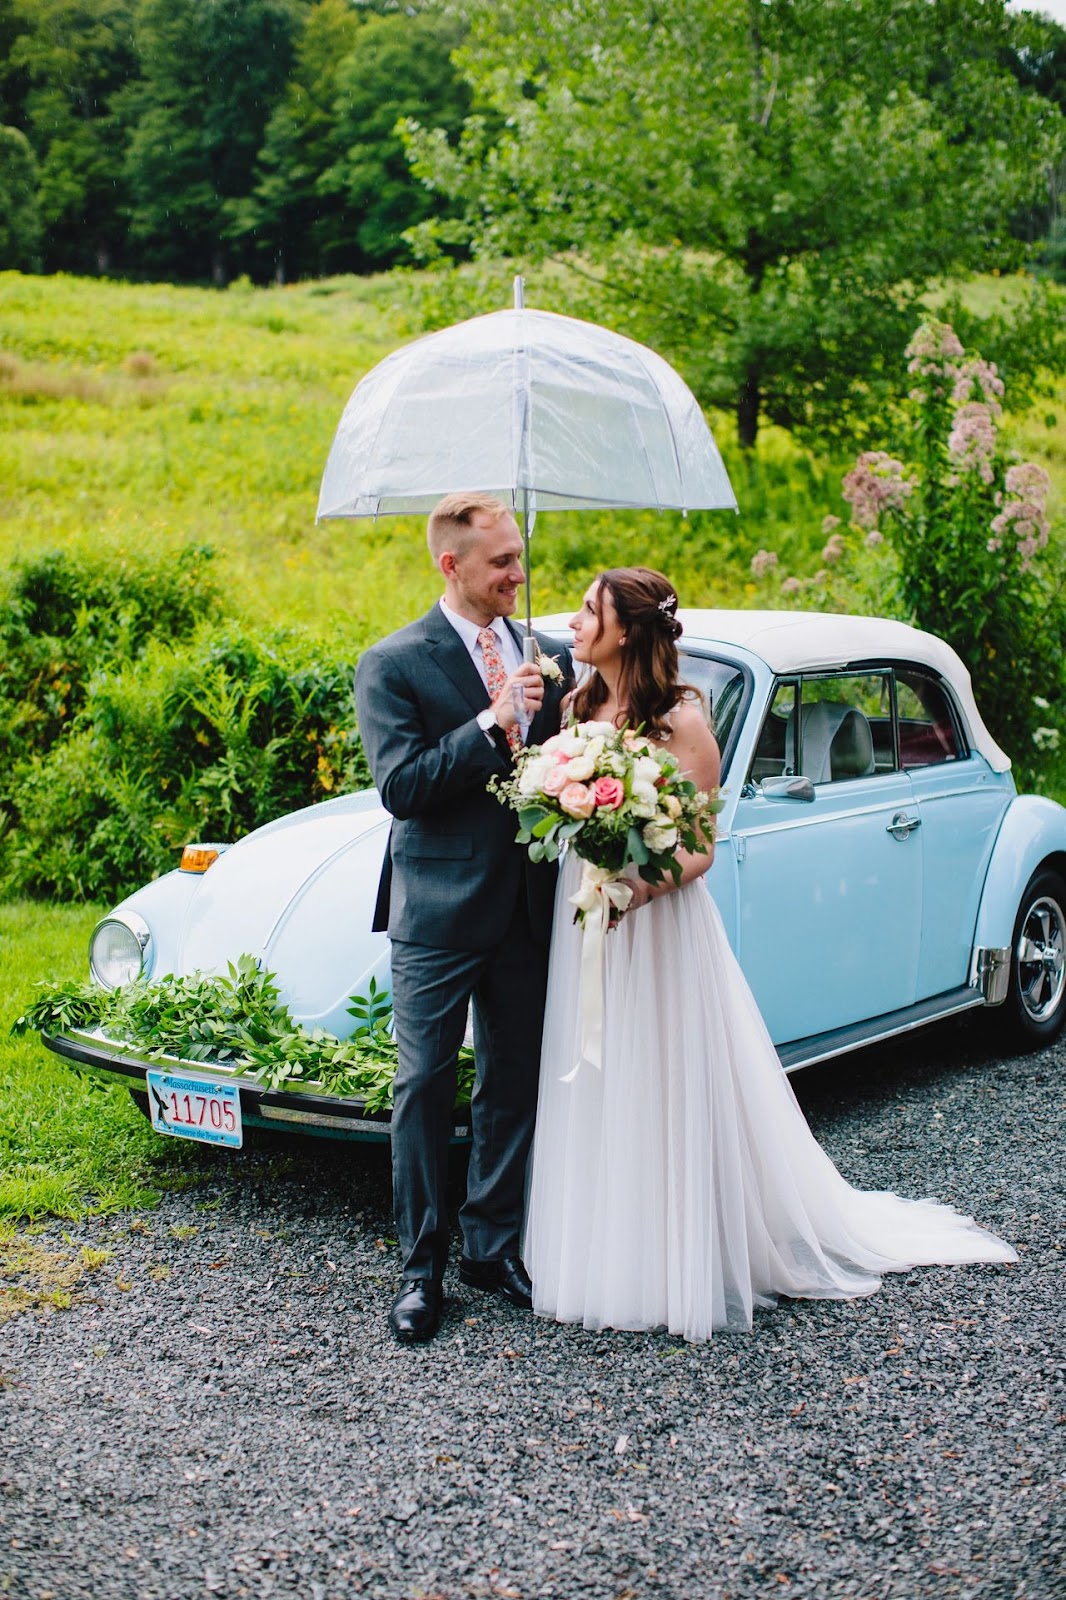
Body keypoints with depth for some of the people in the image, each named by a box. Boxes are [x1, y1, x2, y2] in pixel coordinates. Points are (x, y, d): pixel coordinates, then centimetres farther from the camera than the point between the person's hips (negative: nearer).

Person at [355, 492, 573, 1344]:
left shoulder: (548, 656, 9)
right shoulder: (395, 664, -7)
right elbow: (401, 785, -16)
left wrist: (558, 706, -9)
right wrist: (494, 722, -21)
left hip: (526, 911, 5)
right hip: (437, 912, -5)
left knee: (515, 1082, 12)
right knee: (426, 1087, 2)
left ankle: (492, 1242, 27)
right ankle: (422, 1267, 13)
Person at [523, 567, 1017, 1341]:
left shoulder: (681, 721, -12)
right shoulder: (579, 707, 8)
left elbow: (700, 850, -12)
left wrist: (640, 884, -31)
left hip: (659, 925, -6)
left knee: (666, 1097, 1)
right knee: (595, 1096, 12)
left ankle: (679, 1264, 14)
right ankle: (604, 1255, 24)